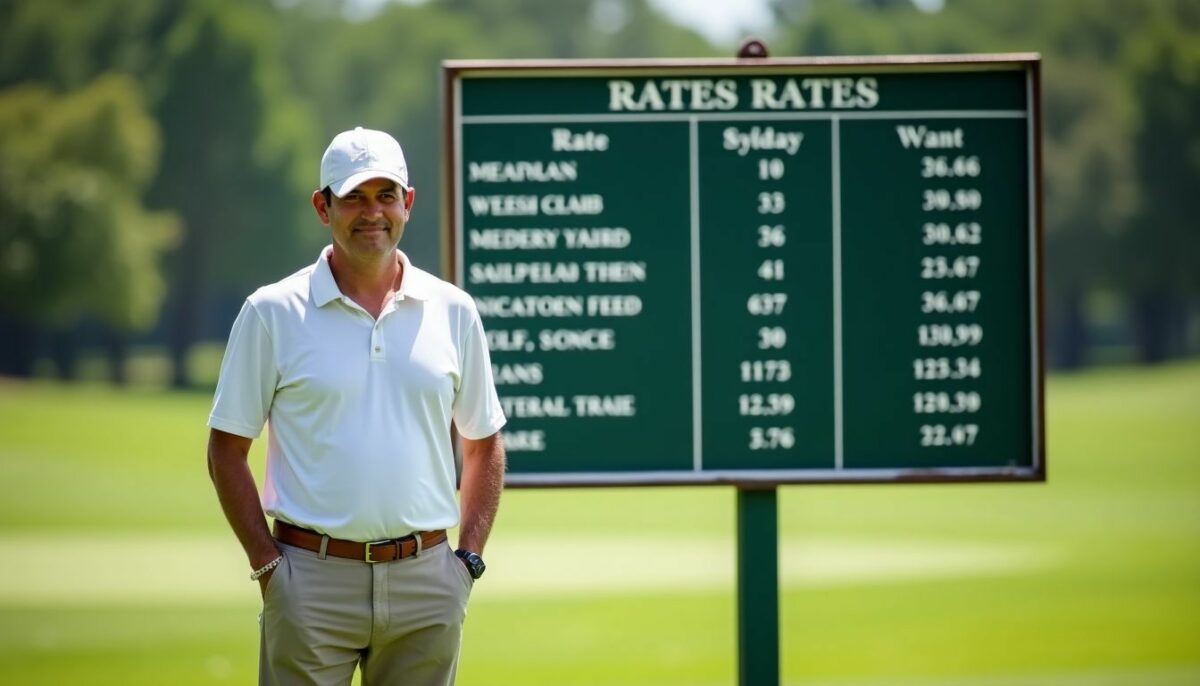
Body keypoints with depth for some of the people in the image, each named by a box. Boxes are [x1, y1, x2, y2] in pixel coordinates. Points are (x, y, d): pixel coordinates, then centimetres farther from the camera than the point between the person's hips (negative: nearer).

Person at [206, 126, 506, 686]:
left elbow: (483, 445, 16)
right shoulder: (271, 313, 1)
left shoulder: (453, 312, 9)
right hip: (313, 581, -3)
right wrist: (266, 564, -5)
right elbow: (227, 449, 2)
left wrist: (469, 558, 6)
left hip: (425, 578, 3)